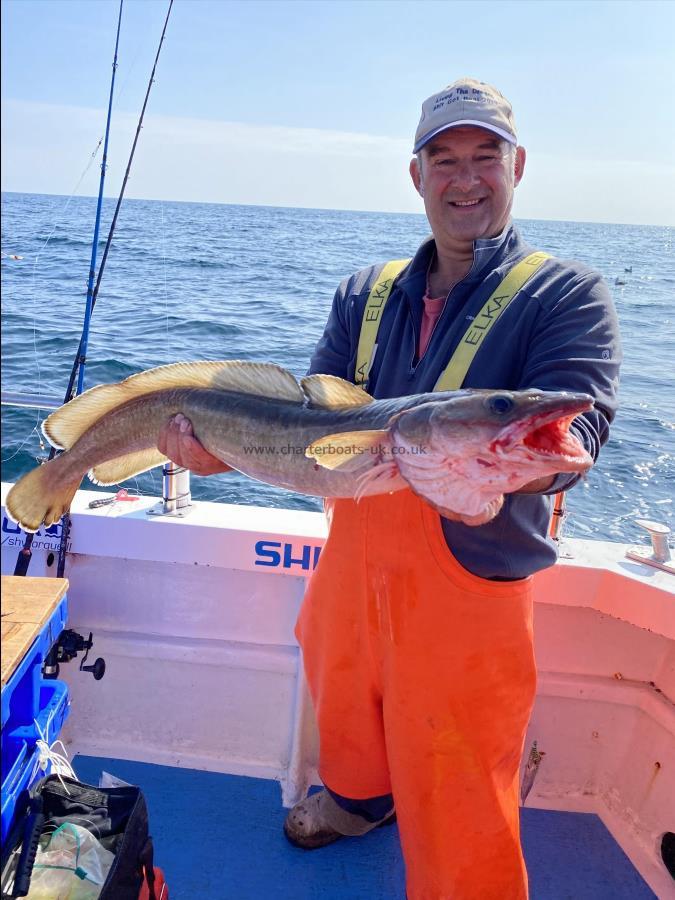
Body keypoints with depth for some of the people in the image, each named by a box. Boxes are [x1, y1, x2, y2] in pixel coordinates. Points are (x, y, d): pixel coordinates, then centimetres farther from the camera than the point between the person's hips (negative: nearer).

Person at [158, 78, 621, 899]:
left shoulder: (566, 294, -8)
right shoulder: (365, 294, 7)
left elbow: (569, 438, -22)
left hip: (470, 577, -5)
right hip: (353, 555, 6)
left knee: (454, 800, 5)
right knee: (342, 706, 28)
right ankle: (359, 798, 59)